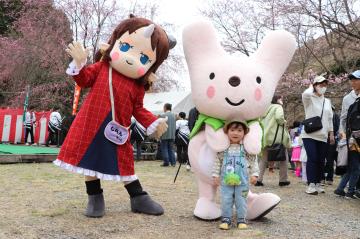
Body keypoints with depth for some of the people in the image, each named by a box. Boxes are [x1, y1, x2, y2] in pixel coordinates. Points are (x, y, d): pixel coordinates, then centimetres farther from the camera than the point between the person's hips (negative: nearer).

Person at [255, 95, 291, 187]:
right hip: (275, 137, -6)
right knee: (284, 157, 8)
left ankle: (259, 180, 2)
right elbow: (279, 117, -20)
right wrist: (283, 122, -1)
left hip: (265, 137, 6)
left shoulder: (267, 108, 19)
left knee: (263, 158, 10)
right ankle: (283, 180, 10)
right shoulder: (278, 107, -1)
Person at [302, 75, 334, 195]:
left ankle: (318, 183, 14)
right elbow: (305, 94, -26)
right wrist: (311, 87, -4)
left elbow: (330, 119, 19)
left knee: (321, 161, 5)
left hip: (323, 136, 5)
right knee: (312, 159, -12)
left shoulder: (327, 101, 17)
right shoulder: (309, 99, 0)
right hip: (309, 135, -5)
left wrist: (331, 134, 12)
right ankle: (311, 185, -10)